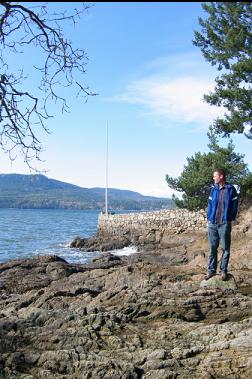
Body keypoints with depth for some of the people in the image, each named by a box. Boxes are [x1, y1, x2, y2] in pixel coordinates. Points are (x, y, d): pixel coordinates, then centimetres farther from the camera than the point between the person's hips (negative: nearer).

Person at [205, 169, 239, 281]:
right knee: (212, 248, 8)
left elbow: (234, 205, -2)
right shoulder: (213, 189, 6)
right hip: (212, 223, 3)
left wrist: (231, 219, -5)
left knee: (225, 248, 5)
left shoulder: (230, 189, -4)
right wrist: (209, 218, 4)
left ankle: (223, 271, 15)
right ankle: (211, 270, 17)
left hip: (225, 224, -3)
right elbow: (210, 204, 10)